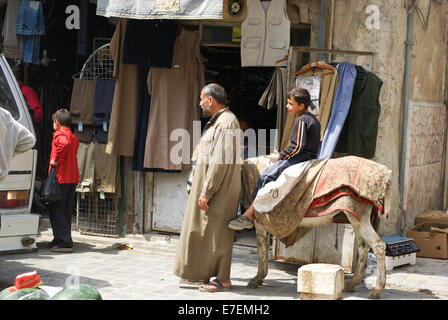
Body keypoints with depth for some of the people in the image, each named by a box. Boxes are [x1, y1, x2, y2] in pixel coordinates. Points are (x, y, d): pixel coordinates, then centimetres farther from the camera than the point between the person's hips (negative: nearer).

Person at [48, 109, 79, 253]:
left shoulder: (59, 135, -9)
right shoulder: (74, 137, 18)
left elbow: (65, 143, -32)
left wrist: (55, 159, -22)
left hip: (61, 177, -8)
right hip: (73, 178, 8)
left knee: (56, 211, -4)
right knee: (66, 211, 14)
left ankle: (64, 242, -8)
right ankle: (62, 240, 20)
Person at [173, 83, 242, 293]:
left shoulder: (227, 123, -17)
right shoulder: (215, 122, 17)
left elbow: (221, 162, -22)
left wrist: (206, 192, -22)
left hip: (219, 191, -10)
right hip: (205, 188, 10)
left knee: (217, 233, -4)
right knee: (201, 232, 14)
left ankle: (223, 279, 4)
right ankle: (200, 275, 22)